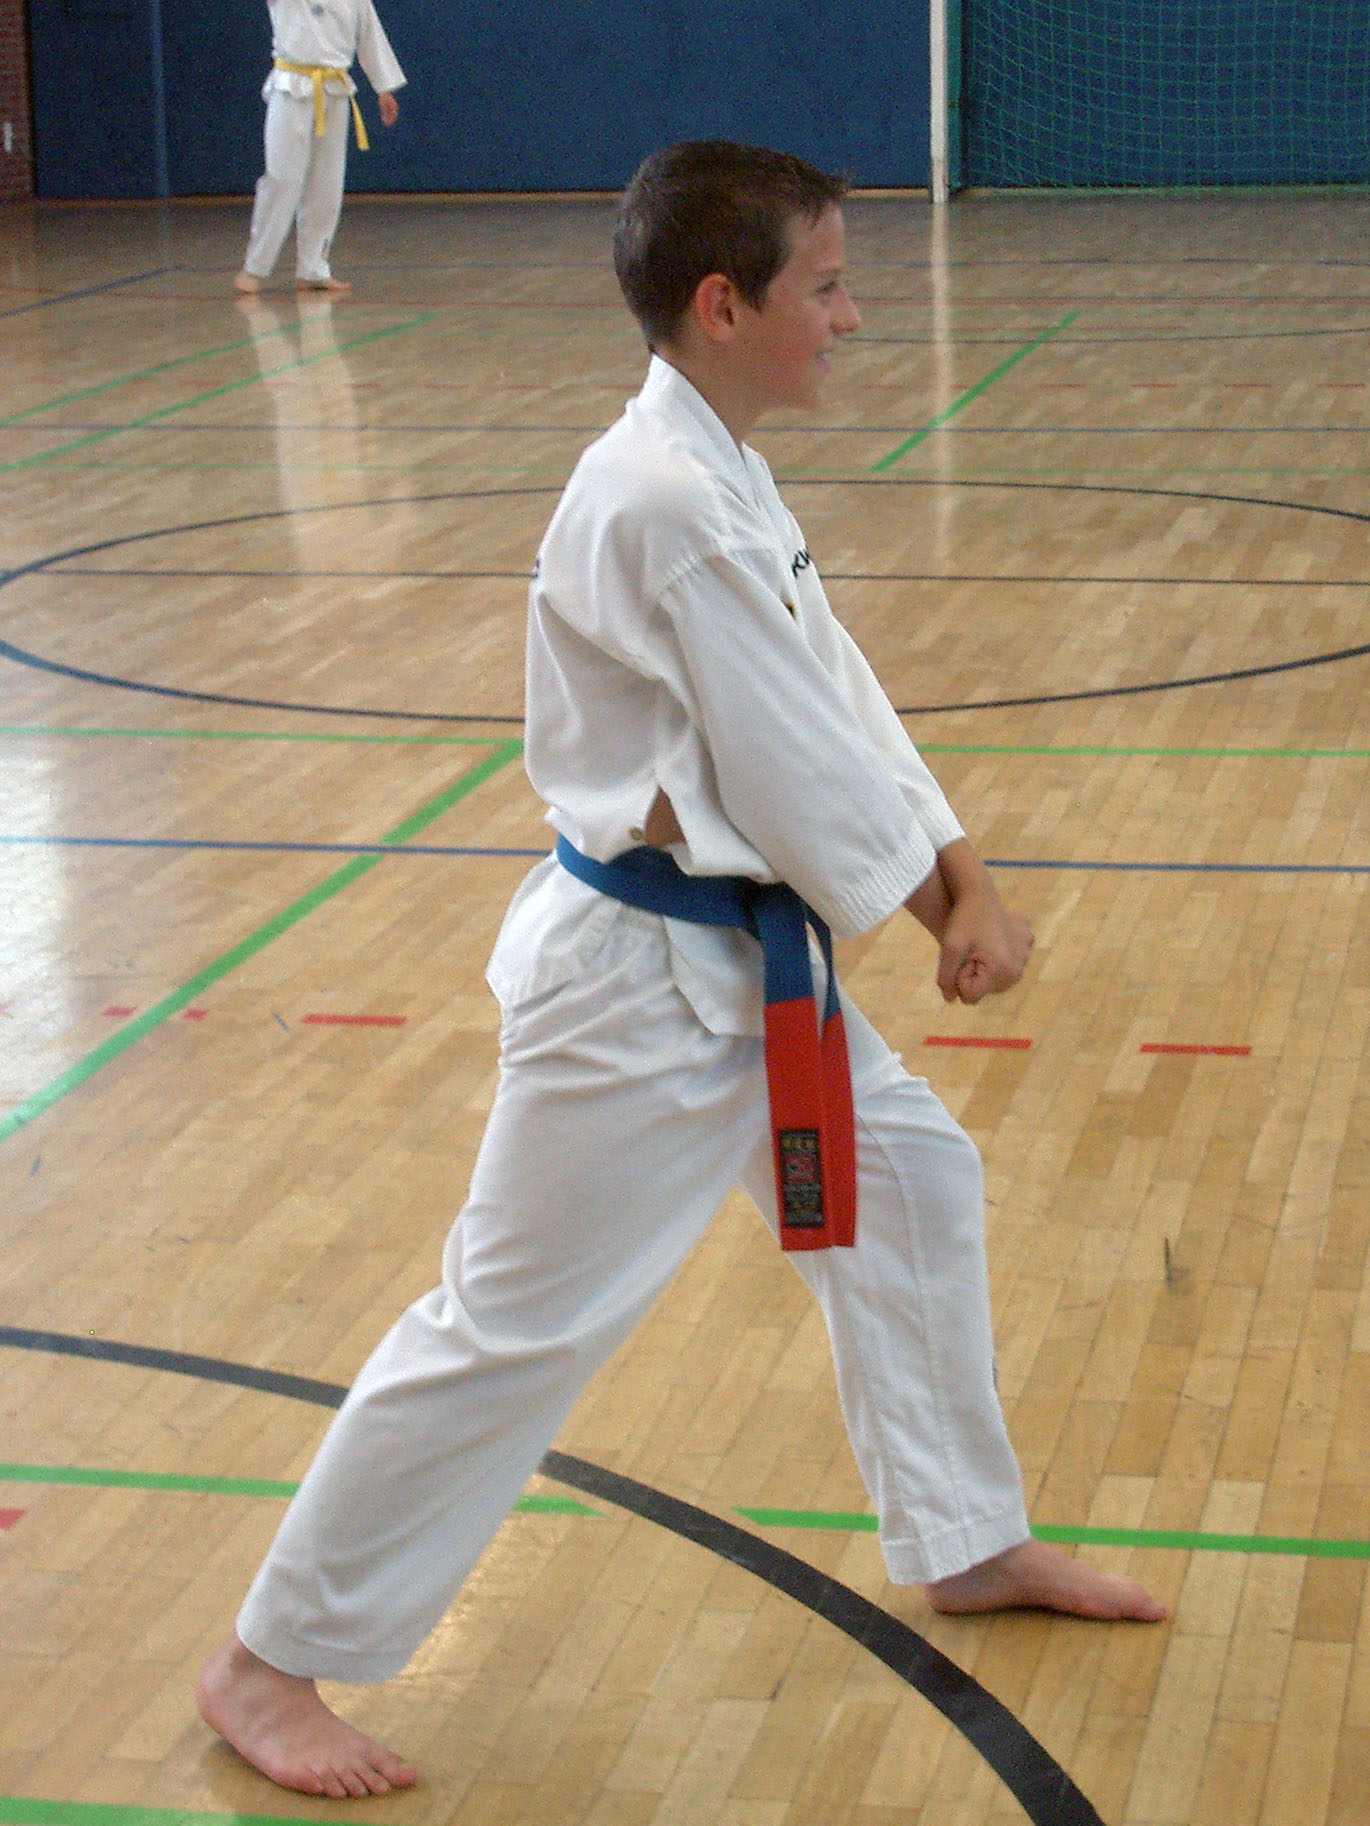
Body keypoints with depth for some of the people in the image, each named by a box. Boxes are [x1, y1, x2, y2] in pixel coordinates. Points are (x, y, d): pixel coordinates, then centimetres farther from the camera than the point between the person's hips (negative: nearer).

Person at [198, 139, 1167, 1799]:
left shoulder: (714, 476, 8)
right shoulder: (671, 504, -24)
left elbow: (839, 699, 9)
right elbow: (797, 766, -22)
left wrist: (963, 874, 0)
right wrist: (945, 908, -9)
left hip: (738, 950, 10)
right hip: (638, 976, -10)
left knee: (910, 1178, 20)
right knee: (515, 1325, -3)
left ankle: (966, 1546, 38)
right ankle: (268, 1663, 10)